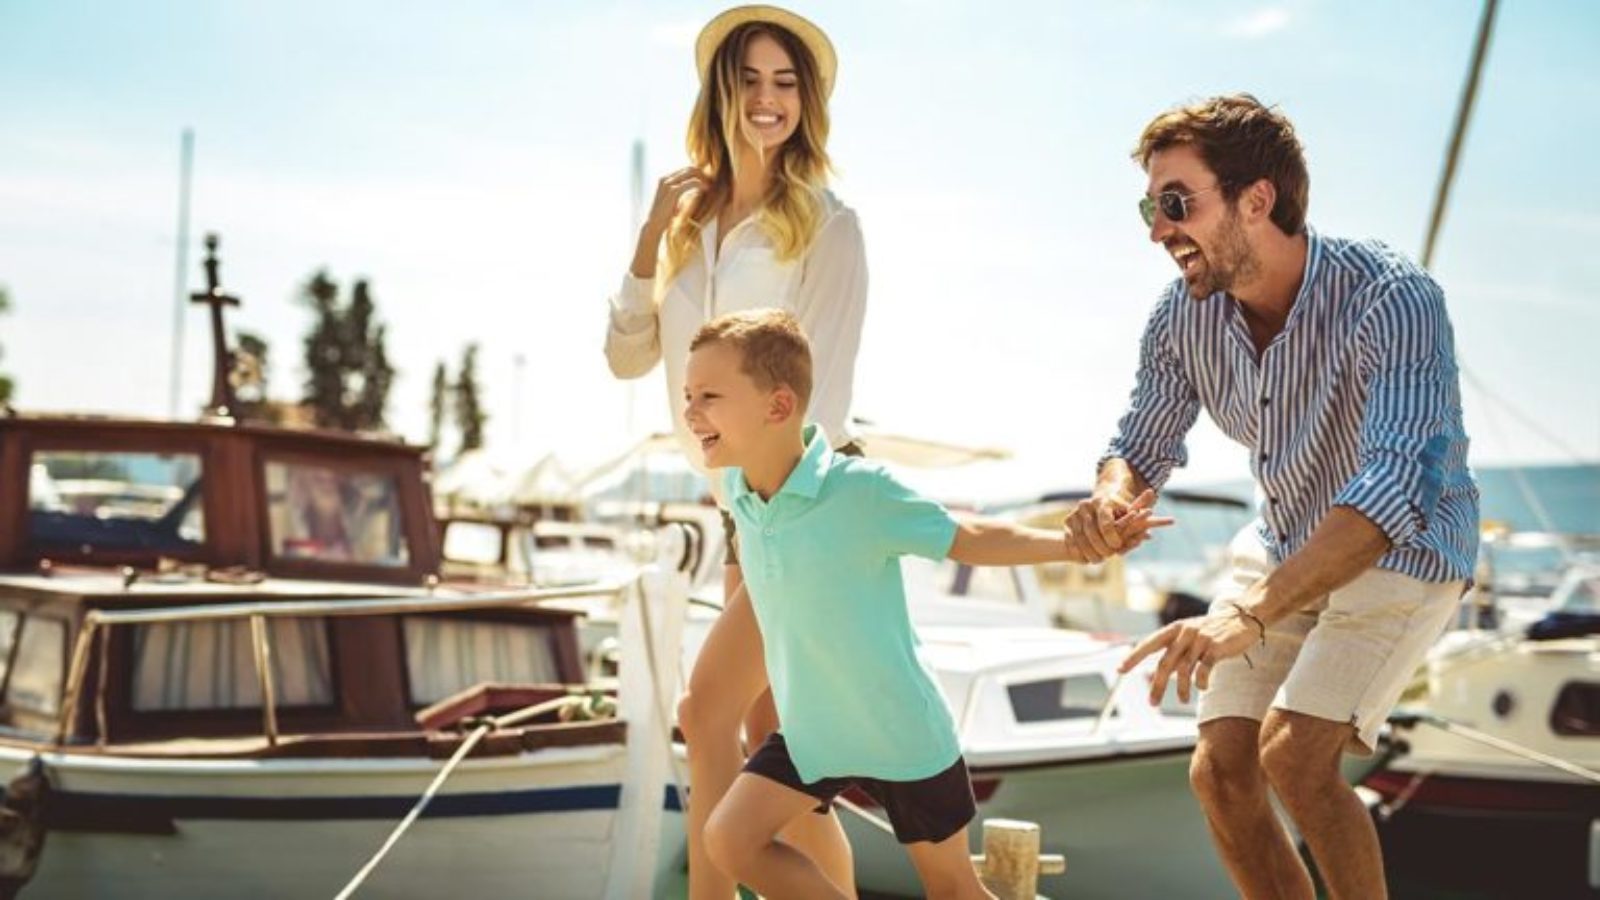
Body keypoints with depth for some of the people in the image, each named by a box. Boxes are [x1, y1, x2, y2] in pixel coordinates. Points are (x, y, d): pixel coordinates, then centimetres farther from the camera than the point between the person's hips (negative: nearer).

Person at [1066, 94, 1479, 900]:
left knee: (1292, 758, -21)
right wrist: (1111, 497, -25)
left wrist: (1252, 614, -53)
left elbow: (1394, 486, -42)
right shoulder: (1183, 314, -13)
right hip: (1283, 549, 6)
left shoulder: (1390, 299, -32)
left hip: (1402, 551, -6)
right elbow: (1145, 443, 1)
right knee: (1220, 772, -1)